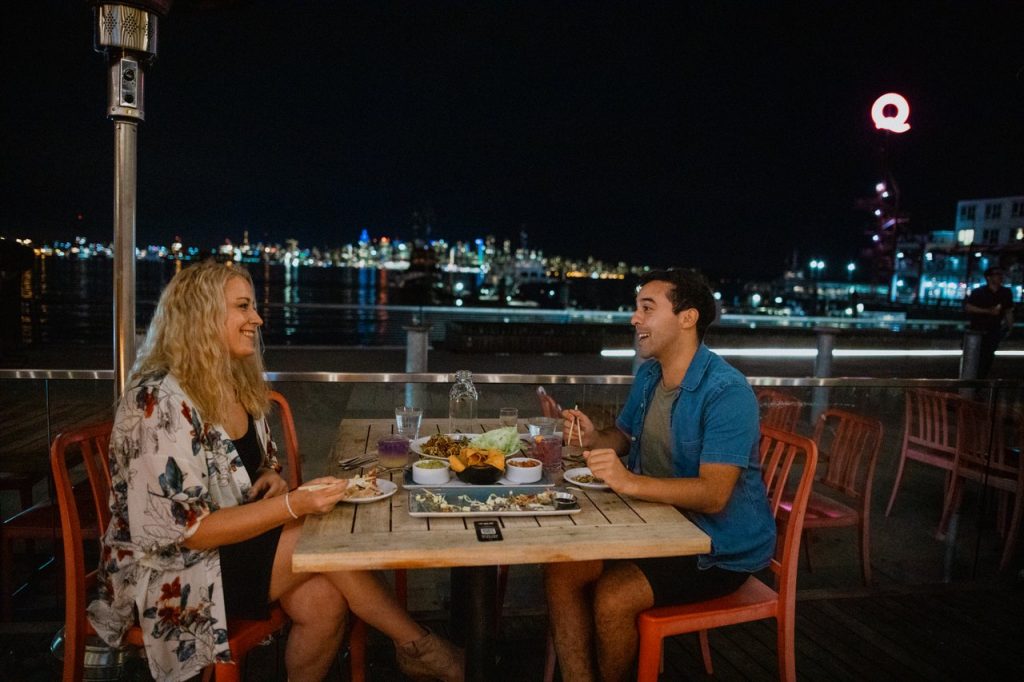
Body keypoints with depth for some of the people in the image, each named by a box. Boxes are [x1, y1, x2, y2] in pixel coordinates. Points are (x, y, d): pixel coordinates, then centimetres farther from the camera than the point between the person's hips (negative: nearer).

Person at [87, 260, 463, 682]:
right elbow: (188, 530, -23)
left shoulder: (238, 385, 4)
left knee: (323, 600, -20)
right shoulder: (161, 402, -21)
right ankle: (416, 645, -4)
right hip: (171, 574, -7)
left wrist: (273, 479, -5)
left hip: (235, 541, 7)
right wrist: (293, 504, -30)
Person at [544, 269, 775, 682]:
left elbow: (714, 494, -29)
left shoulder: (727, 392, -21)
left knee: (612, 597, -24)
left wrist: (629, 482, -41)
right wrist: (594, 438, -4)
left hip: (720, 549, -7)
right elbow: (624, 436, 20)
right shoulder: (647, 375, 5)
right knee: (561, 572, -11)